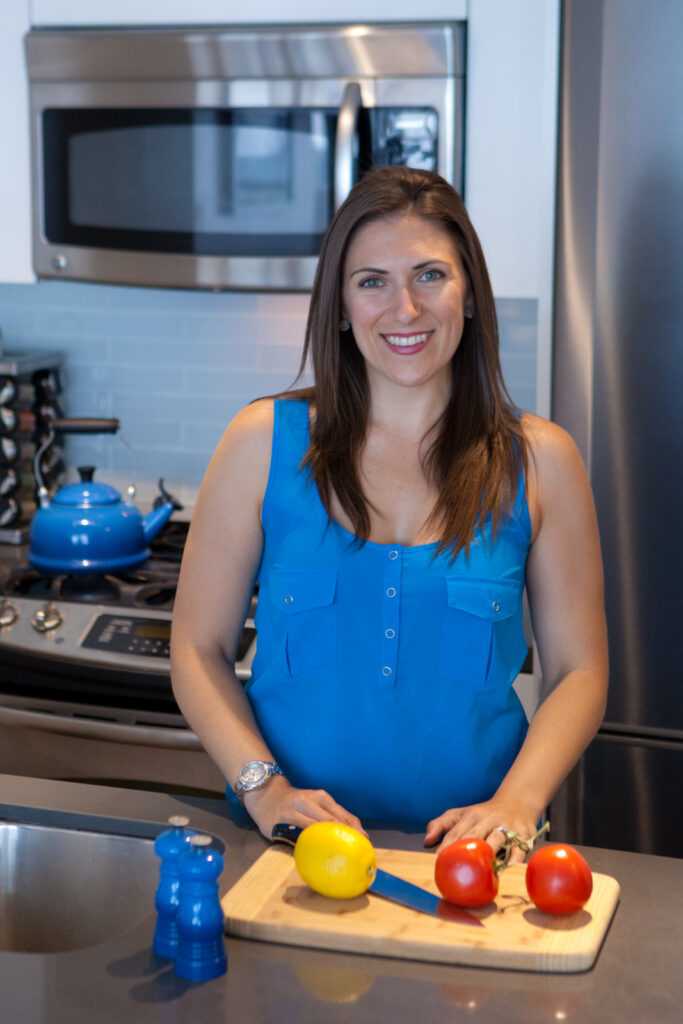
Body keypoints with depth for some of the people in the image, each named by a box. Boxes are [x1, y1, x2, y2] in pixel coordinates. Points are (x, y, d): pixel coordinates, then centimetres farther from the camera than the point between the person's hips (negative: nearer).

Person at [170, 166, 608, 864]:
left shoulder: (539, 460, 4)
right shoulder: (265, 441, 2)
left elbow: (578, 670, 6)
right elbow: (198, 650, 5)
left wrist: (516, 801, -10)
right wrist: (264, 786, -9)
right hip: (288, 841, 0)